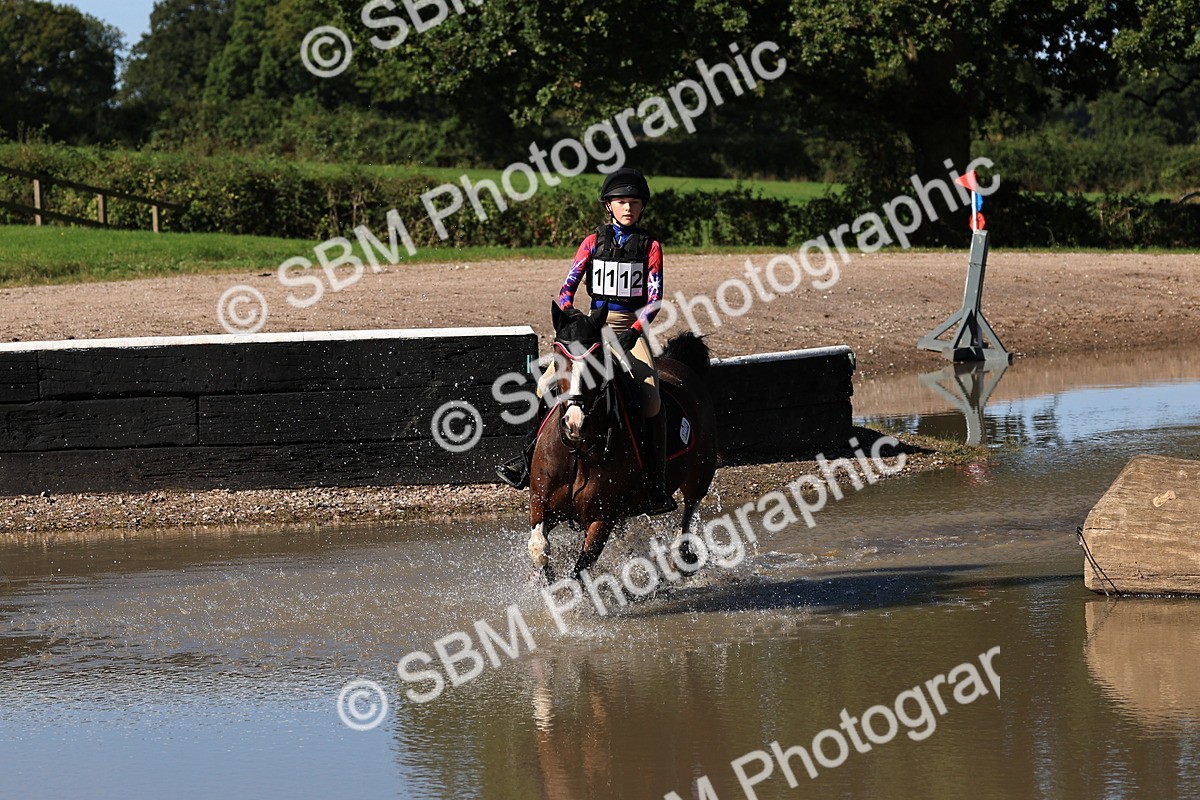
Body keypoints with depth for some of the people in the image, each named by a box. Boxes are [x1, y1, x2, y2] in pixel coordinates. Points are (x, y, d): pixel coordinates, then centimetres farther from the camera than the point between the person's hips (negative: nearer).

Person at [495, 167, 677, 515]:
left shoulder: (650, 246, 4)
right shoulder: (594, 241, 8)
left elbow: (654, 299, -4)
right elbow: (567, 288, 3)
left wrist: (634, 333, -20)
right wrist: (570, 316, -18)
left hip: (632, 327, -2)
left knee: (651, 400, -25)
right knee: (547, 386, -18)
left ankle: (656, 486, -21)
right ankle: (528, 460, -5)